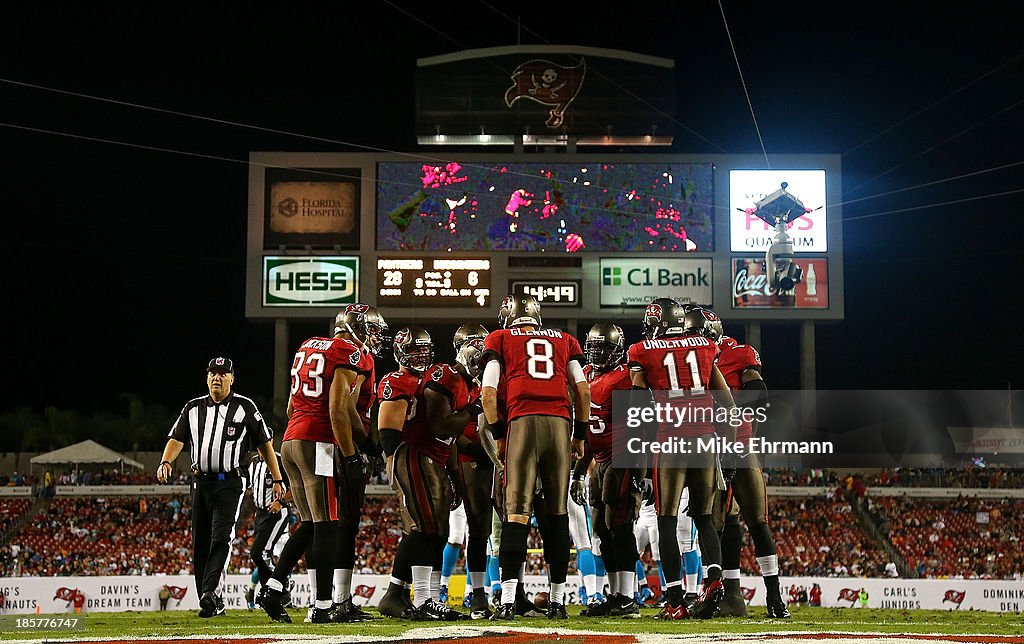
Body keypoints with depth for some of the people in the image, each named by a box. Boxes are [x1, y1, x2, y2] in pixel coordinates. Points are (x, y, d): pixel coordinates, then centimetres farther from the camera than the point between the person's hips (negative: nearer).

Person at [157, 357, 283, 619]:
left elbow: (265, 444, 6)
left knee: (221, 537, -20)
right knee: (200, 543, 4)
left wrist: (277, 479, 2)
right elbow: (176, 439, 4)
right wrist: (165, 462, -17)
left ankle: (210, 592, -30)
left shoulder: (245, 407, 3)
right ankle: (213, 604, 10)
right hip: (201, 482, 4)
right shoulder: (193, 408, 12)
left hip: (230, 482, -4)